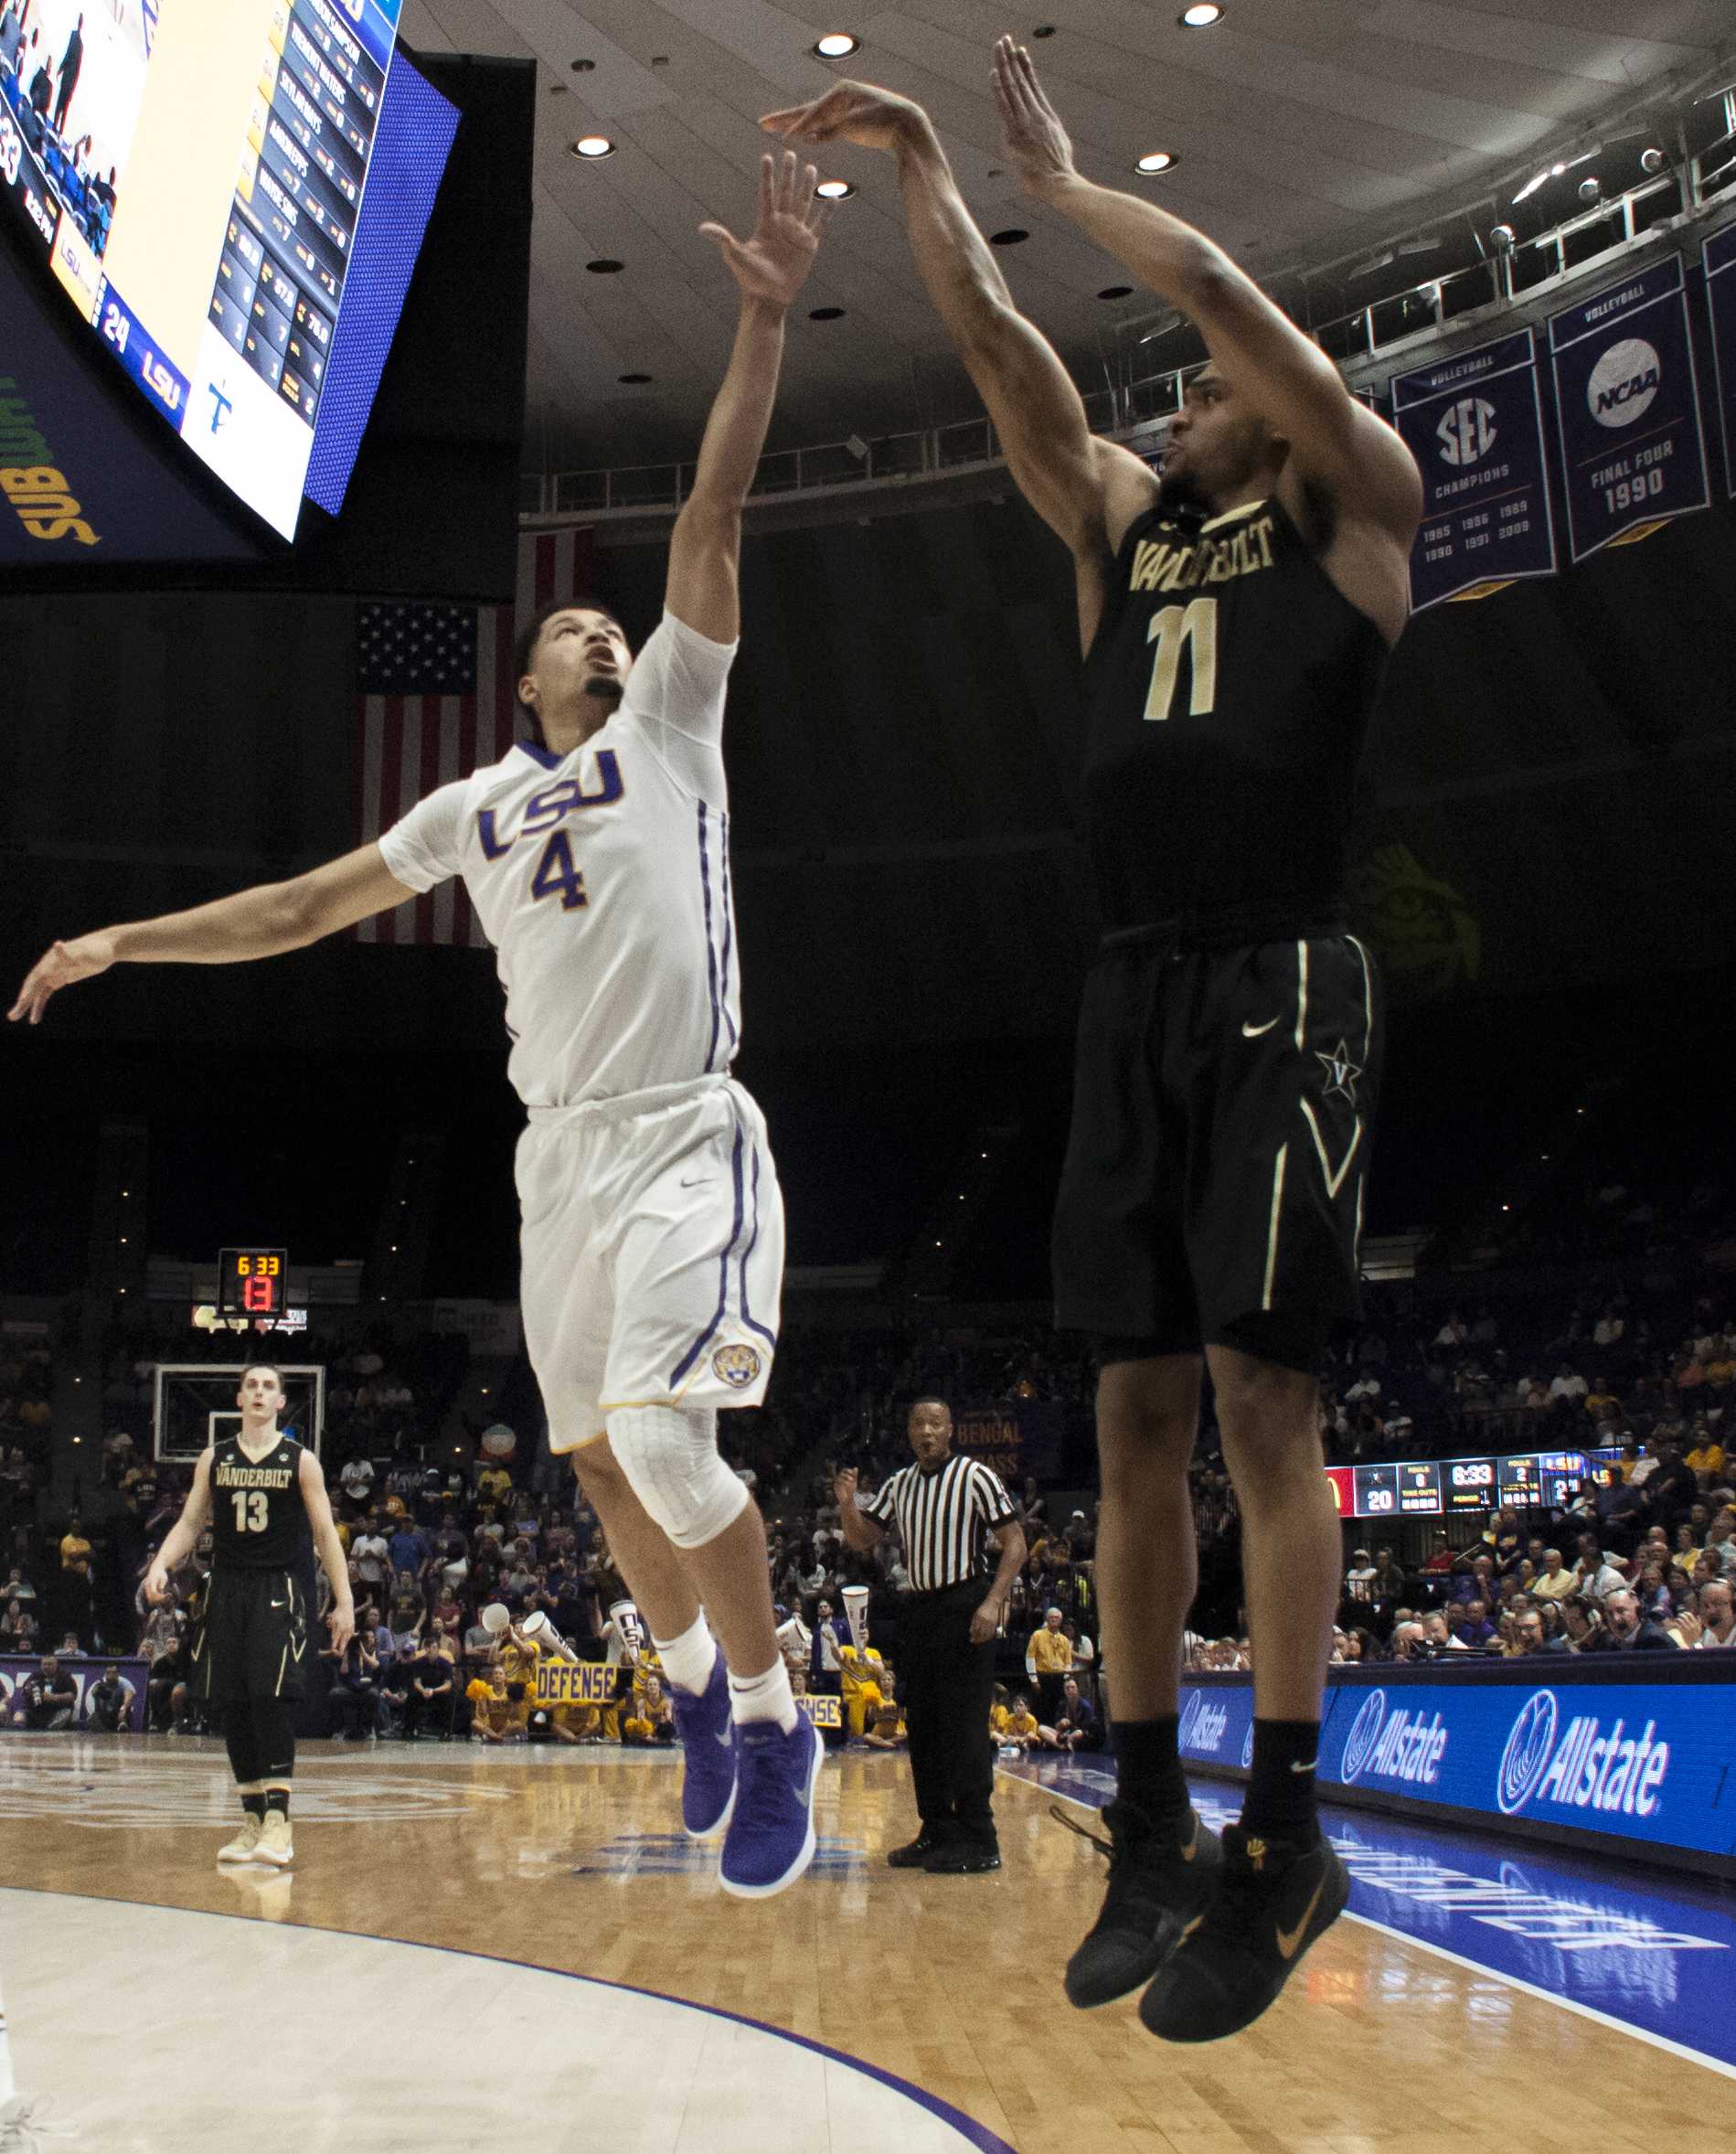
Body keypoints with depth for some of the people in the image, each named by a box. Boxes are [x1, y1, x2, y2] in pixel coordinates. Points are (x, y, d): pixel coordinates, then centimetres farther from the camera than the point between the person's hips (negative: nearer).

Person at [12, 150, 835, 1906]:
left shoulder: (668, 728, 6)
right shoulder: (473, 807, 17)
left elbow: (712, 518, -4)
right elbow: (308, 906, 23)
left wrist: (764, 322, -13)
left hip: (686, 1137, -5)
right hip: (559, 1151, 6)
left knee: (665, 1438, -22)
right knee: (600, 1458, 10)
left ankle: (773, 1720, -4)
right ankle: (695, 1686, 34)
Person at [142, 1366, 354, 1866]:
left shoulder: (300, 1461, 1)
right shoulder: (214, 1459, 9)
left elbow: (325, 1533, 1)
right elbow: (189, 1523, 9)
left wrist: (344, 1602, -4)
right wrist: (160, 1565, -11)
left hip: (279, 1591, -4)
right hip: (227, 1590, 4)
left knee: (271, 1698, -16)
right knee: (232, 1707, 3)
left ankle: (278, 1821, -15)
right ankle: (252, 1820, 12)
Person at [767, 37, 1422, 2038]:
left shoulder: (1353, 507, 8)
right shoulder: (1121, 522, 22)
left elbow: (1215, 282, 1)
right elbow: (993, 338, 18)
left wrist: (1062, 173, 12)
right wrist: (919, 163, 15)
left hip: (1280, 986, -5)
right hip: (1133, 992, 5)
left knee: (1259, 1386, -10)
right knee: (1137, 1409, 3)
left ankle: (1287, 1839, -2)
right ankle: (1154, 1828, 9)